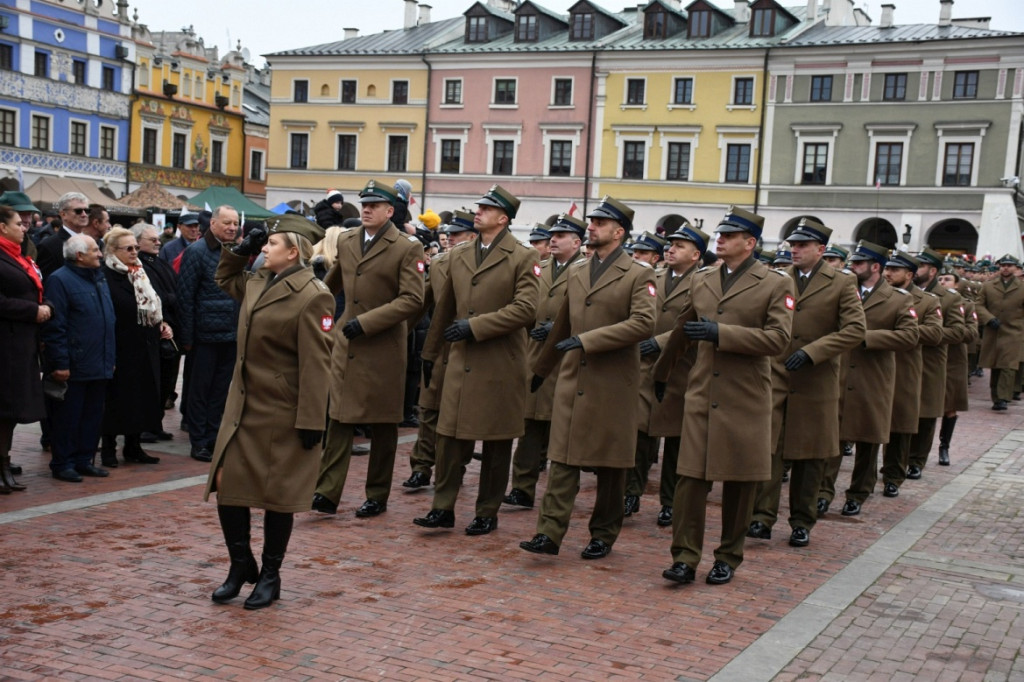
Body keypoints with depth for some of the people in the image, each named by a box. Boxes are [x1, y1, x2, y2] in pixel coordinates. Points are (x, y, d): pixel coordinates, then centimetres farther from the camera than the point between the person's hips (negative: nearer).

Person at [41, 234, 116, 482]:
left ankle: (84, 460, 22)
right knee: (68, 417, 1)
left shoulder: (99, 279, 16)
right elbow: (55, 326, -14)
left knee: (93, 415, 12)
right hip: (74, 367, -8)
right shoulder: (59, 280, -10)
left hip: (100, 365, 8)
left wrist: (111, 357, 16)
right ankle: (62, 464, 11)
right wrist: (60, 363, -18)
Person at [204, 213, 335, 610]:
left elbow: (316, 365, -18)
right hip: (242, 405, 8)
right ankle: (241, 566, 25)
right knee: (226, 485, 7)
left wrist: (311, 422, -20)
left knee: (277, 495, 5)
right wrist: (240, 250, 14)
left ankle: (270, 577, 21)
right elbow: (224, 280, 33)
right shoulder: (257, 282, 9)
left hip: (282, 414, -7)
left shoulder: (312, 297, -16)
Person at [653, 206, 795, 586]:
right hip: (702, 396, 3)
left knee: (740, 483, 7)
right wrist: (661, 371, 36)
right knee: (691, 477, -4)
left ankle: (728, 559, 20)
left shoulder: (776, 285, -2)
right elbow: (682, 332, 26)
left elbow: (778, 338, -13)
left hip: (745, 399, -3)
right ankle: (684, 558, 1)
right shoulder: (701, 282, 12)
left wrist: (721, 333, -19)